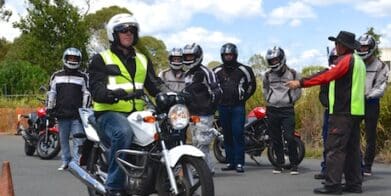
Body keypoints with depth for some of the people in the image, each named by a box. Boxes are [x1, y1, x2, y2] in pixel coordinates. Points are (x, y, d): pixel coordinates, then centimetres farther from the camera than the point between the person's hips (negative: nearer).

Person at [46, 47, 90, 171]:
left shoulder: (83, 77, 7)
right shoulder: (56, 76, 13)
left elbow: (87, 94, 4)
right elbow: (51, 93, 14)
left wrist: (85, 110, -4)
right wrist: (50, 108, 8)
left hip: (77, 115, -3)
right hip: (61, 114, 3)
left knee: (78, 140, -8)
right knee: (63, 139, 9)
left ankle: (76, 162, -7)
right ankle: (65, 161, 17)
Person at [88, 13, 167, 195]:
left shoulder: (142, 60, 21)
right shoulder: (101, 59, 5)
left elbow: (154, 85, 12)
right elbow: (96, 89, -9)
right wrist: (113, 93, -32)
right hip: (110, 112, -5)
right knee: (123, 133, -38)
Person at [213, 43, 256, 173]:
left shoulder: (243, 69, 4)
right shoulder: (217, 71, 10)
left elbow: (252, 84, 12)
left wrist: (243, 98, 6)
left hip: (238, 107, -3)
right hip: (223, 107, 3)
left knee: (238, 134, -10)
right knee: (227, 135, 5)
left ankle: (239, 163, -9)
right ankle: (230, 162, 11)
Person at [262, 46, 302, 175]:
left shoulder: (292, 74, 2)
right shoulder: (267, 75, 10)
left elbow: (298, 91, 9)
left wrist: (290, 100, 0)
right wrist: (269, 100, 12)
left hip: (287, 110, -3)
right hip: (272, 110, 3)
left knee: (289, 137, -11)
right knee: (275, 138, 7)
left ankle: (294, 164, 0)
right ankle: (279, 163, 16)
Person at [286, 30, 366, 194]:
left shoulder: (346, 60, -11)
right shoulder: (358, 61, 19)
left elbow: (327, 77, -21)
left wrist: (301, 83, -21)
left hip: (342, 112, -10)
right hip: (355, 111, 10)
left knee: (334, 148, -9)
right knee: (352, 148, 12)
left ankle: (332, 185, -10)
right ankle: (354, 183, 15)